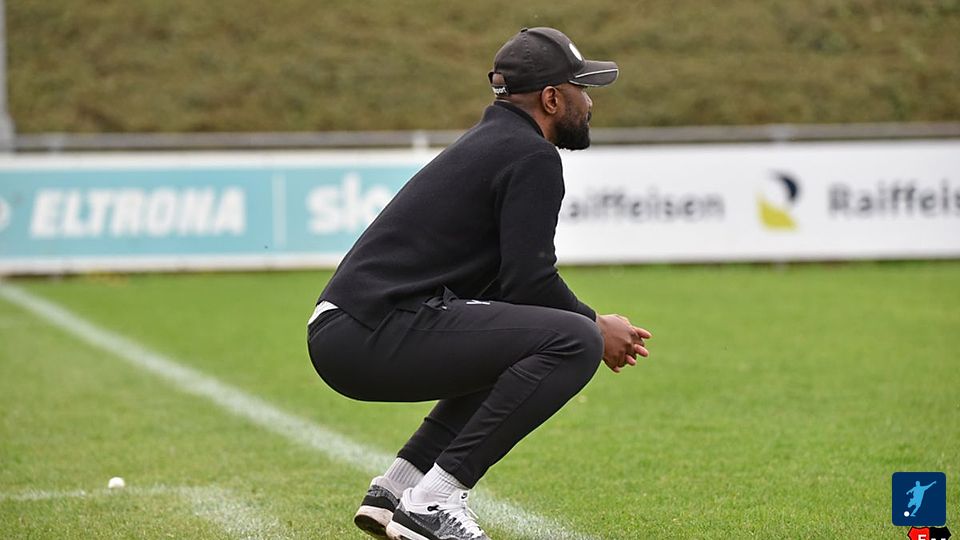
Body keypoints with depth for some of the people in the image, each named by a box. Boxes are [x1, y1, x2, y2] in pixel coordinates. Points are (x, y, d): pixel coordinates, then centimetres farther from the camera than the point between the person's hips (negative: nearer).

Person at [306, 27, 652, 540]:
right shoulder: (533, 156, -5)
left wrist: (590, 324, 19)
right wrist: (596, 328, 3)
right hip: (376, 335, -10)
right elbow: (529, 281, -14)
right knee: (575, 342, -15)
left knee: (515, 344, 31)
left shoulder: (488, 142, 26)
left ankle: (395, 489, 16)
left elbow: (510, 280, 28)